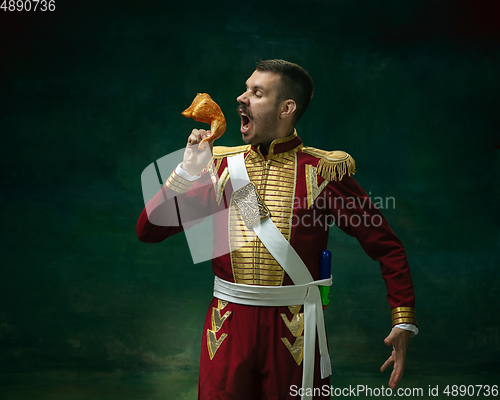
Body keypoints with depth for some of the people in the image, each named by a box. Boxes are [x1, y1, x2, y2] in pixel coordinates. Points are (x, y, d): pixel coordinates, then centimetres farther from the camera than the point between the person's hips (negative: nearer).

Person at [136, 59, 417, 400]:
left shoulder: (321, 172, -5)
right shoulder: (221, 167, 5)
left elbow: (387, 247, -3)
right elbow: (148, 230, 4)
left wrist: (404, 322, -11)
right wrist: (188, 172, -9)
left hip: (293, 332, -2)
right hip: (229, 328, 2)